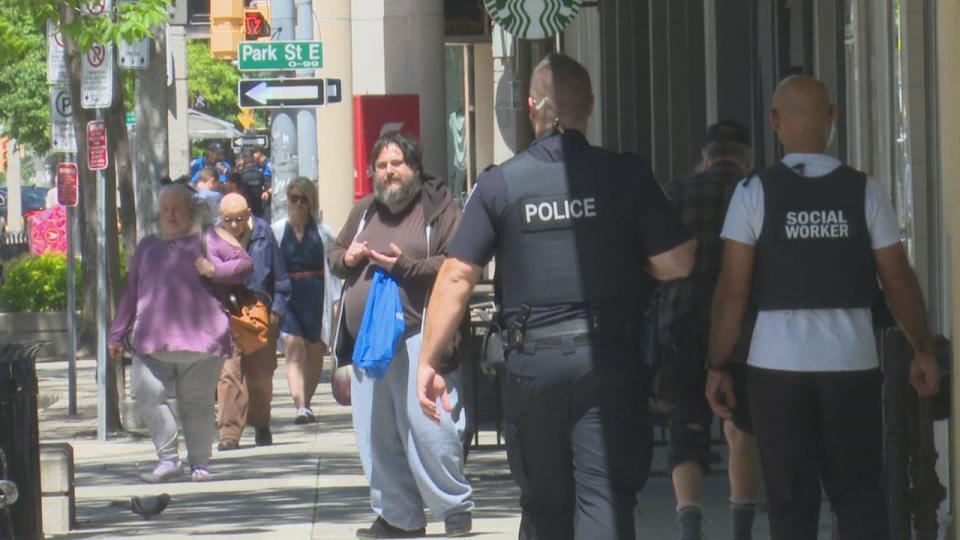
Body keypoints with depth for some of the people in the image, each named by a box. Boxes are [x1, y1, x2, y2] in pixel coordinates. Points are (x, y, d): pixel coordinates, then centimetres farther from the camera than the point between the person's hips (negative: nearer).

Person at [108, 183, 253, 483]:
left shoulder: (207, 239, 10)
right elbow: (131, 292, 22)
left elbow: (244, 264, 9)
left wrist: (215, 270, -8)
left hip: (200, 338, -3)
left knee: (197, 402, 0)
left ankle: (200, 462, 9)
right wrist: (118, 333, 19)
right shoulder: (148, 246, 21)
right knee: (147, 394, -12)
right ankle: (168, 459, -6)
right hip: (152, 341, 3)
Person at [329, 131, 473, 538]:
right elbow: (334, 257, 28)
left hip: (417, 340, -7)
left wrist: (406, 267, -17)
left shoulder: (439, 209, -1)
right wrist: (346, 258, 4)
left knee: (428, 429, -10)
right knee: (377, 436, 7)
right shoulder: (364, 212, 19)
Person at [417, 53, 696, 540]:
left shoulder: (500, 184, 0)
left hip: (532, 362, 1)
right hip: (609, 355, -1)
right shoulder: (626, 175, -2)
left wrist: (429, 362, 3)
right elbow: (676, 263, -4)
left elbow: (457, 276, -3)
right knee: (605, 499, -5)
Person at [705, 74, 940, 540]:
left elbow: (733, 289, -7)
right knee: (859, 493, 9)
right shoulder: (864, 192, -1)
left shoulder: (756, 192, -4)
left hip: (778, 363, -1)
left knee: (790, 500, 6)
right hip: (852, 361, 1)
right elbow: (899, 282, 2)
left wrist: (717, 366, 0)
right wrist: (924, 351, 14)